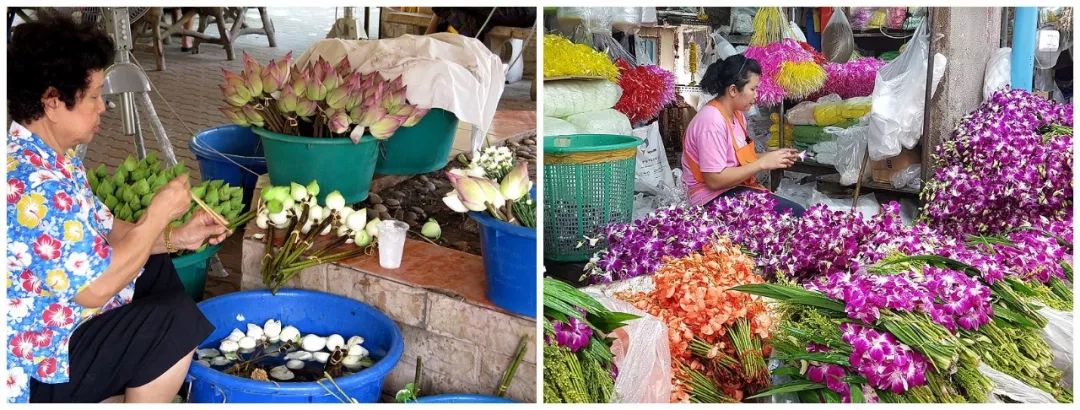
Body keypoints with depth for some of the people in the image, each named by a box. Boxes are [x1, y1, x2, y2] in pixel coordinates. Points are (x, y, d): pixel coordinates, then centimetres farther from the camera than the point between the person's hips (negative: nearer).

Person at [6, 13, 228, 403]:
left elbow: (99, 230, 13)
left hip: (56, 317, 11)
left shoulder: (53, 157, 3)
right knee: (176, 320, -16)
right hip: (34, 371, -11)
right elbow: (95, 287, -29)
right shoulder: (35, 185, -30)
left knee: (158, 270, 18)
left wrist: (175, 236, 0)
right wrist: (160, 211, -19)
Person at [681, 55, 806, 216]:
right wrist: (762, 163, -20)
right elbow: (715, 180, -24)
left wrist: (771, 156, -1)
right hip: (716, 197, -9)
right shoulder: (712, 121, -21)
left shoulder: (737, 114, 8)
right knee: (793, 213, -18)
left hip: (737, 187, 9)